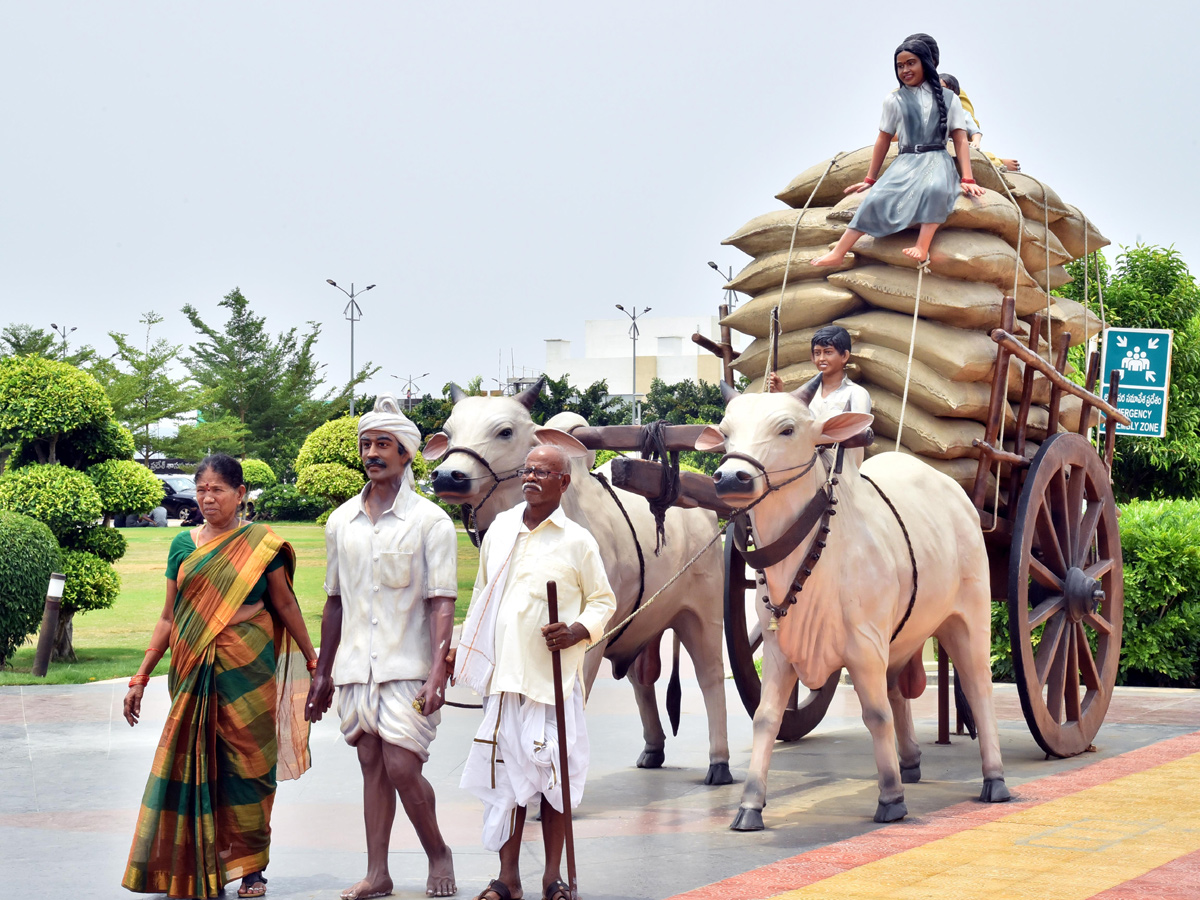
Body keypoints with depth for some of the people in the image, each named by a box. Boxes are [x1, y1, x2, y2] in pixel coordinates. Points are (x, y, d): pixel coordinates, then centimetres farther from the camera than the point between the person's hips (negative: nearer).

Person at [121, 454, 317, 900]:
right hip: (193, 668, 2)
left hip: (247, 666, -2)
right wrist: (141, 676, 10)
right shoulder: (183, 545, 7)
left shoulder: (261, 544, 1)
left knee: (247, 762, 0)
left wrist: (313, 659, 12)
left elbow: (284, 604, 9)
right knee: (193, 761, 1)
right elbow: (169, 617, 11)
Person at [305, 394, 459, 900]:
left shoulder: (430, 522, -4)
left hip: (408, 669, -5)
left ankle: (438, 854, 13)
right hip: (356, 669, 5)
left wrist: (437, 674, -18)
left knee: (402, 768, -10)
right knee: (372, 767, 7)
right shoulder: (341, 522, 11)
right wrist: (322, 674, 17)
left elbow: (442, 604, -9)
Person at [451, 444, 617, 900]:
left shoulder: (577, 541, -1)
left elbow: (603, 601, 5)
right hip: (504, 674, 3)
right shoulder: (499, 530, 11)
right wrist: (463, 647, 20)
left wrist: (578, 630, -13)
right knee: (505, 773, 4)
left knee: (553, 775, 1)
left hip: (554, 676, -3)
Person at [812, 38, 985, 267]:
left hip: (937, 160, -1)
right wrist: (870, 178, 15)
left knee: (936, 189, -39)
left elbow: (960, 140, 5)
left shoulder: (948, 99, 9)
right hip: (906, 161, 1)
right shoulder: (895, 100, 11)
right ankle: (837, 253, -31)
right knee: (878, 198, -27)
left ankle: (922, 248, -46)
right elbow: (883, 140, 15)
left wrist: (967, 179, -7)